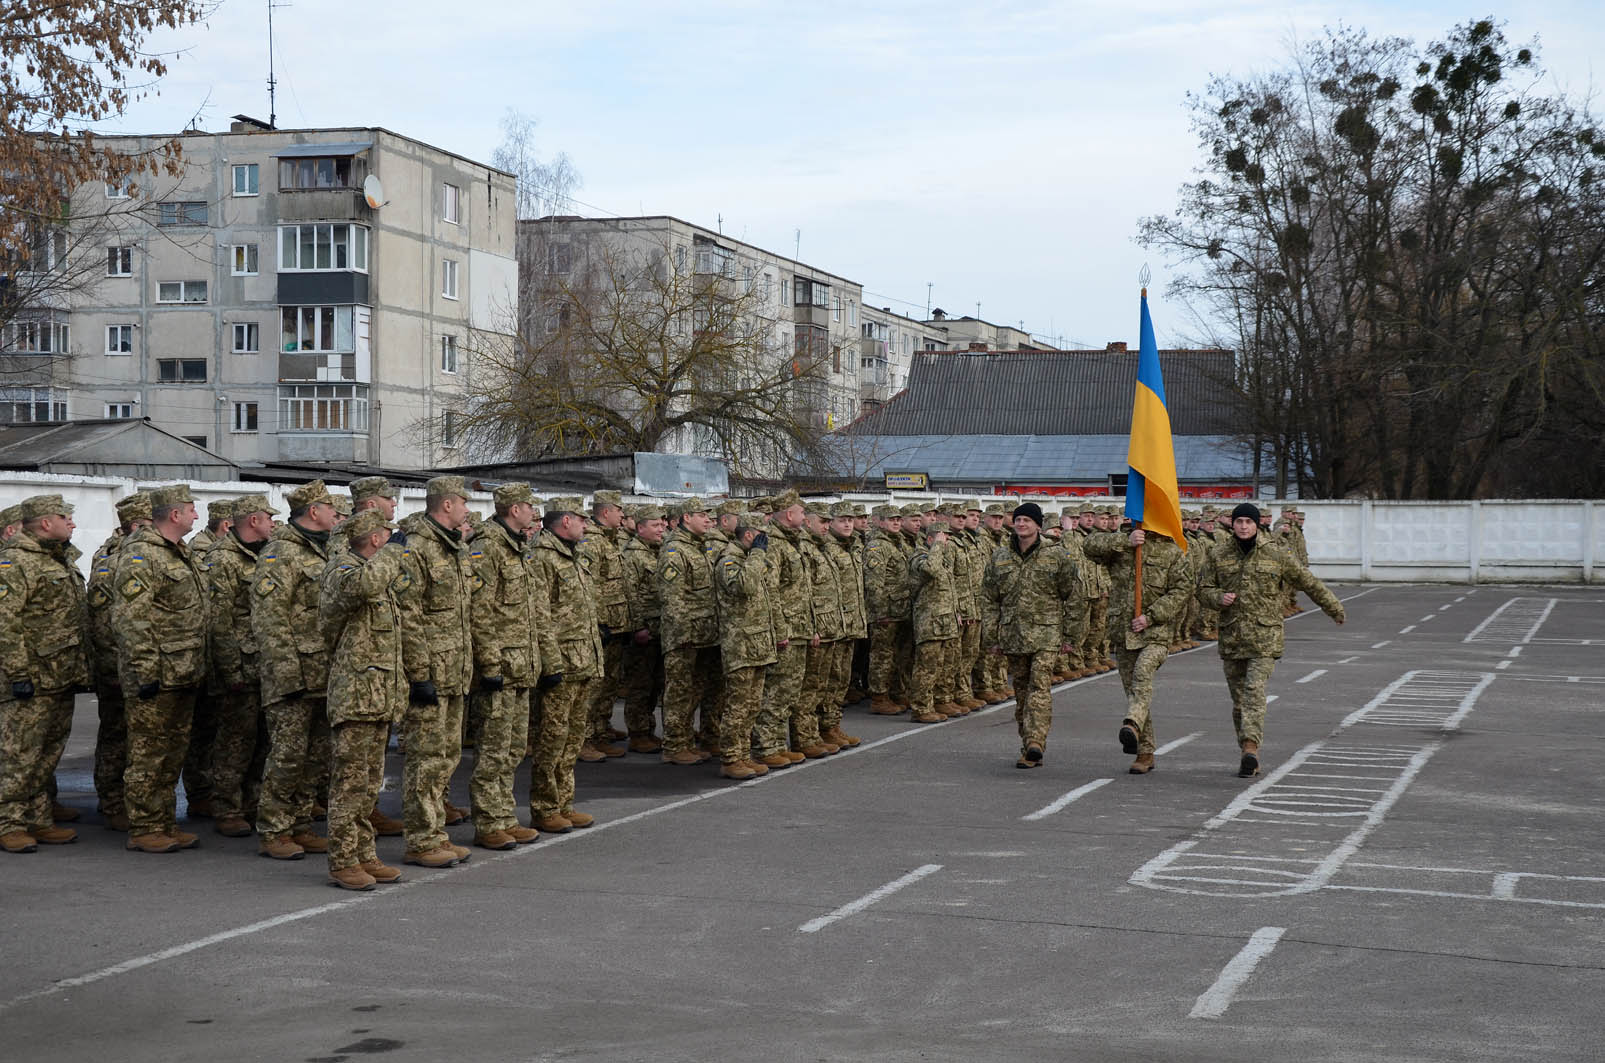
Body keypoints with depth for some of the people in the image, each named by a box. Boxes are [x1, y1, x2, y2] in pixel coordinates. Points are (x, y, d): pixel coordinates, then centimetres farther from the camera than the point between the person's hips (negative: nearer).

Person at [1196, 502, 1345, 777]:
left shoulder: (1276, 554, 2)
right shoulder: (1218, 555, 7)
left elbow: (1308, 583, 11)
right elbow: (1204, 589, 11)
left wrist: (1334, 608, 20)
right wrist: (1218, 598, -12)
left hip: (1265, 637, -3)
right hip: (1231, 637, 3)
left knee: (1255, 690, -18)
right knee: (1239, 699, 6)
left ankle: (1250, 746, -28)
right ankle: (1248, 754, 15)